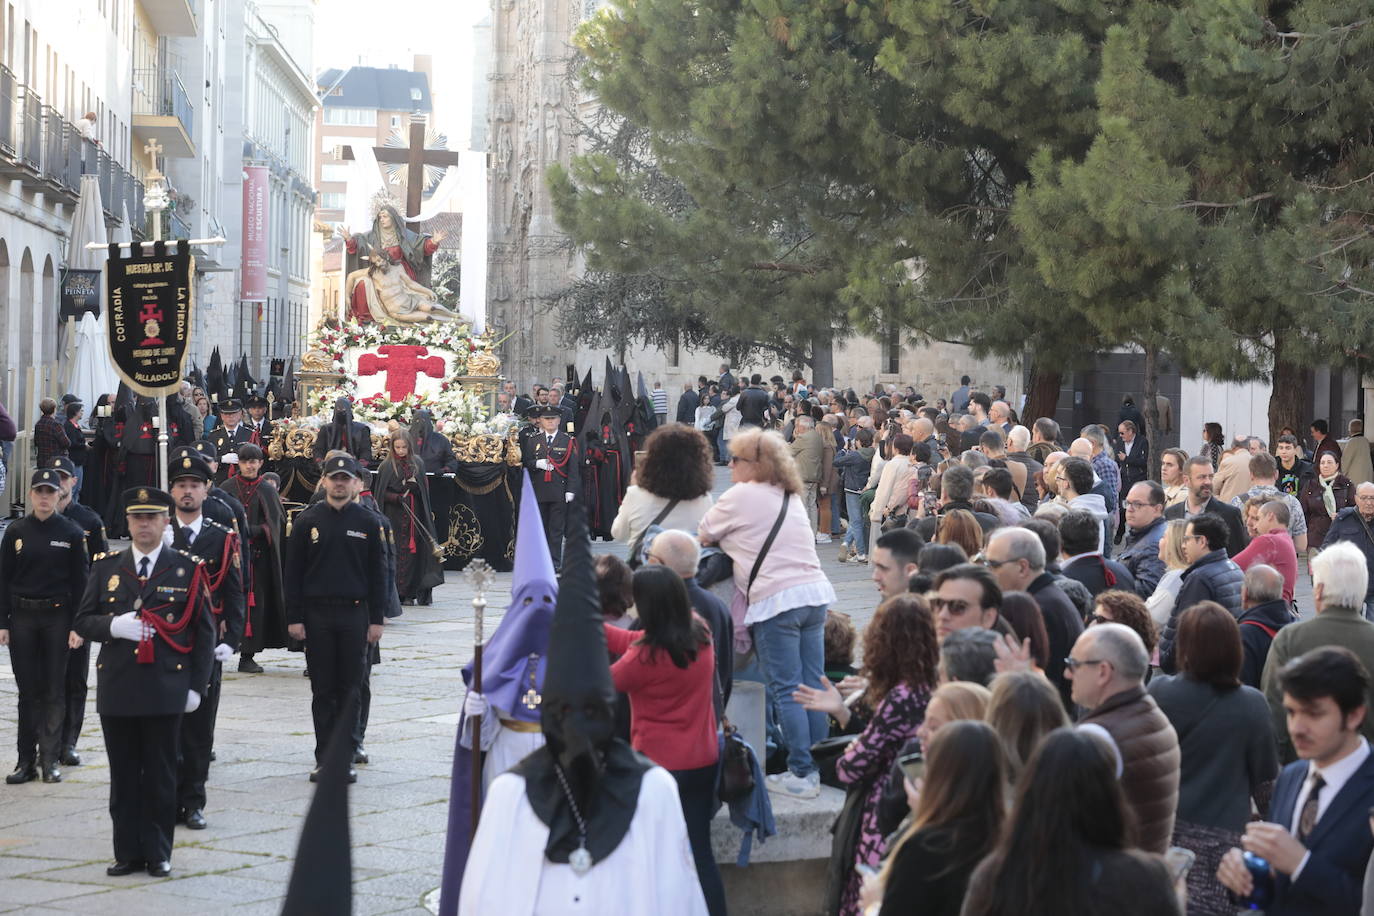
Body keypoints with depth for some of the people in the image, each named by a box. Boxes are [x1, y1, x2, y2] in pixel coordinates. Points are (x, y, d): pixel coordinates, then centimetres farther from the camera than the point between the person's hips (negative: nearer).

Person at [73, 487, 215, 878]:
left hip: (165, 689, -2)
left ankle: (158, 853, 11)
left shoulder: (187, 569, 4)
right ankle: (128, 852, 12)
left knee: (161, 775, 3)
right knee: (123, 775, 5)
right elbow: (83, 621, 9)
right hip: (116, 688, 2)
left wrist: (196, 685, -1)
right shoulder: (106, 567, 10)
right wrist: (113, 625, -12)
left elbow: (205, 632, 5)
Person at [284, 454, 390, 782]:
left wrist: (376, 619, 0)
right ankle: (324, 758, 8)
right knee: (323, 691, 3)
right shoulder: (307, 521, 3)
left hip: (354, 614, 0)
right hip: (317, 614, 0)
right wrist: (294, 618, -4)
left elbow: (378, 573, 6)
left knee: (350, 688, 2)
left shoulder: (368, 522, 4)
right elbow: (293, 572, 3)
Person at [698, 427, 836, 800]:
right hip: (814, 592, 7)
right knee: (812, 685, 9)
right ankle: (818, 765, 12)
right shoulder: (792, 497, 19)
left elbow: (703, 536, 7)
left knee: (786, 691, -4)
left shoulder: (741, 496, -3)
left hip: (775, 601, -7)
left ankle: (801, 774, -3)